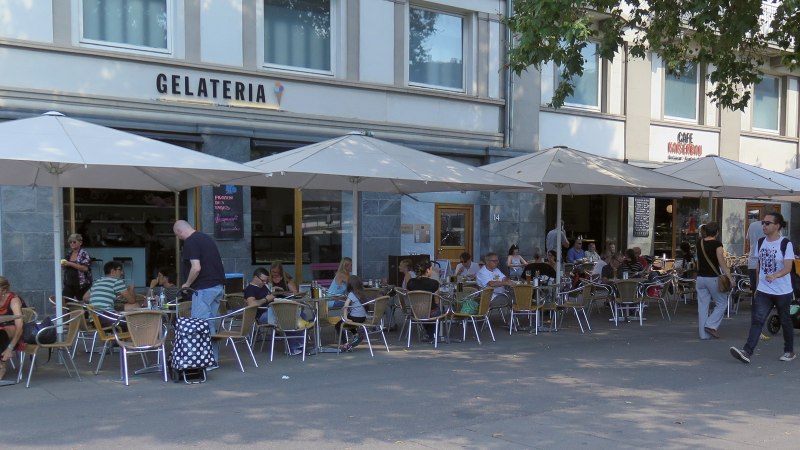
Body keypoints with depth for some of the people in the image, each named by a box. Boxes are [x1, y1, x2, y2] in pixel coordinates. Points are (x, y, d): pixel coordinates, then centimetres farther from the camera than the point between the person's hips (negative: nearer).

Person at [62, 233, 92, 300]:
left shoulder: (84, 254, -7)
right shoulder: (69, 254, 12)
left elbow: (85, 268, -20)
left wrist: (70, 264, -20)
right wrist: (63, 265, 0)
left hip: (82, 285, -6)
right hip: (69, 284, 6)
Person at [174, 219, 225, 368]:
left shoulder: (190, 242, -11)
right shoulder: (207, 238, 17)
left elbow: (196, 268, -21)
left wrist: (187, 284, -5)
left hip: (204, 289, -9)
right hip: (218, 286, 9)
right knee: (211, 324, 14)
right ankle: (213, 360, 17)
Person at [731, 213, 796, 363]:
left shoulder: (786, 244, -11)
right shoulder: (761, 243, 6)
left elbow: (788, 267, -20)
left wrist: (775, 275, -39)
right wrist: (757, 285, 18)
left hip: (782, 292, -4)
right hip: (763, 291, 4)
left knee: (785, 321, 12)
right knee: (757, 320, -9)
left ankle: (789, 351, 31)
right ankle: (747, 352, -18)